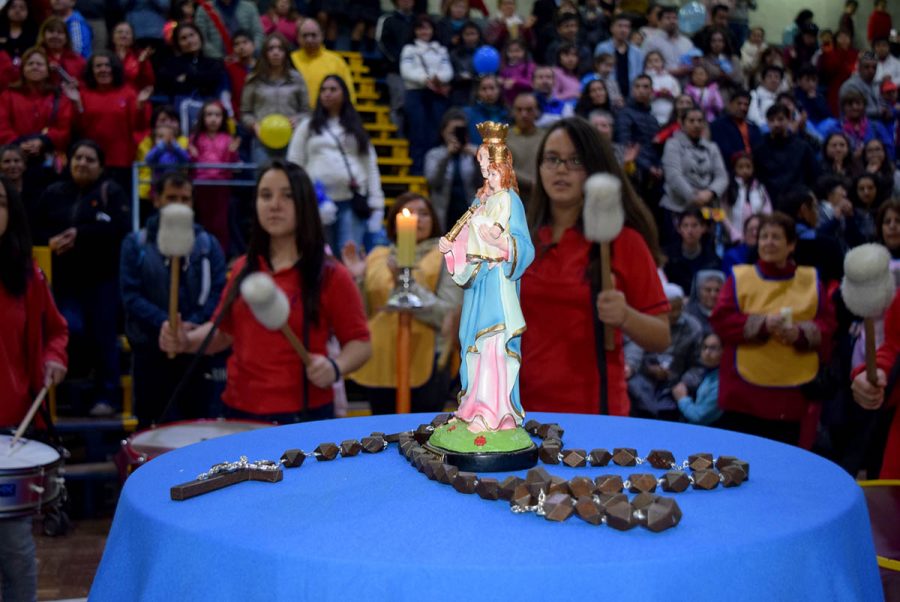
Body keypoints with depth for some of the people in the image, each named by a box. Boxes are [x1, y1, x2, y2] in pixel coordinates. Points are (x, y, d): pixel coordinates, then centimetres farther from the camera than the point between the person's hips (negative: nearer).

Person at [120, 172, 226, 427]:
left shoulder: (208, 244, 6)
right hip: (149, 351, 0)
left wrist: (193, 325, -18)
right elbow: (131, 296, -5)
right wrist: (165, 324, -18)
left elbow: (218, 291, -3)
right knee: (150, 427, 8)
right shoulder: (135, 244, 4)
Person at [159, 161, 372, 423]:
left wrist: (334, 367, -24)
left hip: (303, 416, -5)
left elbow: (360, 342, -5)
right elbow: (224, 331, 17)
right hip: (239, 411, 5)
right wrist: (187, 341, -2)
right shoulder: (244, 268, 9)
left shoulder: (330, 275, -7)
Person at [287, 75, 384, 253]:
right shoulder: (307, 126, 13)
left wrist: (376, 204, 3)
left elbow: (370, 165, 12)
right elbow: (294, 165, 9)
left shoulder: (356, 127, 16)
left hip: (353, 200, 0)